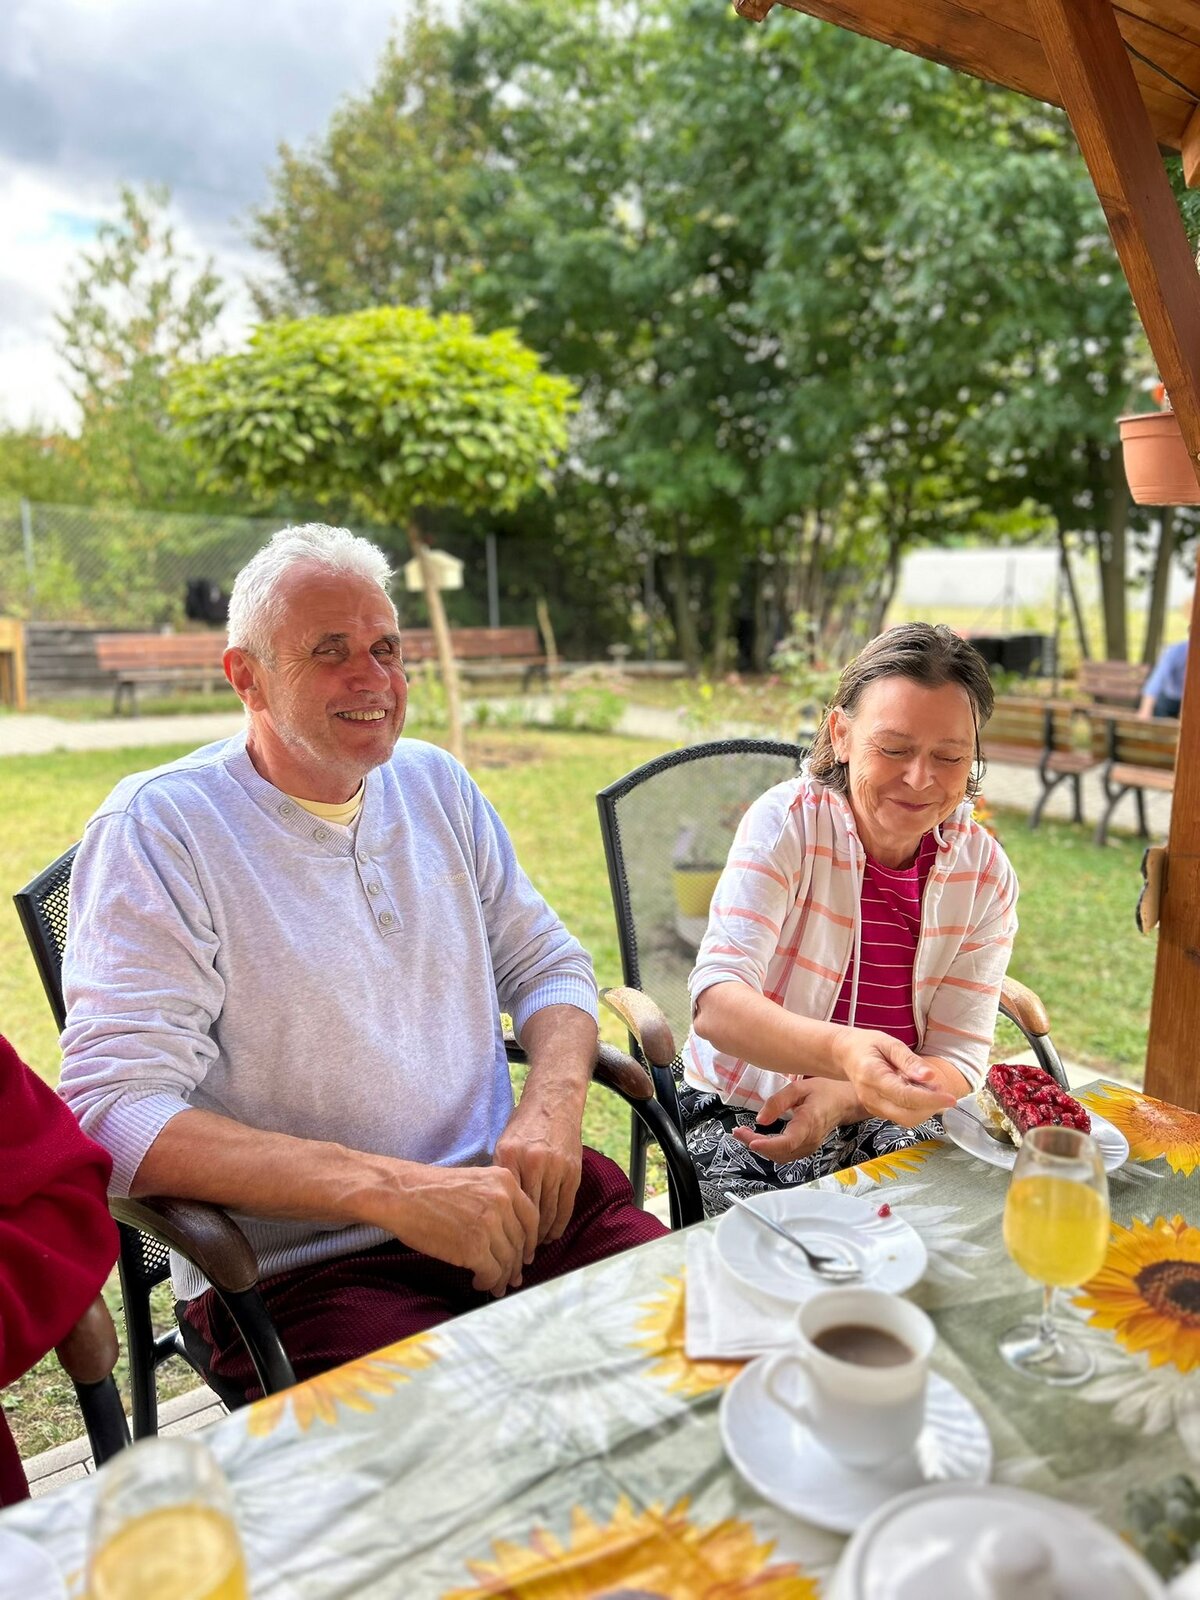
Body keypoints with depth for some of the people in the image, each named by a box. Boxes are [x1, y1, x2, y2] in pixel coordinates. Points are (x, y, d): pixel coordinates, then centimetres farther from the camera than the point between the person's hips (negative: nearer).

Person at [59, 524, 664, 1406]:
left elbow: (548, 964, 16)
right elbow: (117, 1112, -15)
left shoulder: (436, 782, 11)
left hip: (510, 1206, 6)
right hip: (301, 1267, -5)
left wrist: (553, 1103, -6)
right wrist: (394, 1188, -24)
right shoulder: (159, 828, -7)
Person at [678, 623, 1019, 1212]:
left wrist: (841, 1100, -25)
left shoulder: (986, 875, -4)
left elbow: (960, 1062, -5)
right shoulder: (789, 822, -15)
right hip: (743, 1119, -3)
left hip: (885, 1124, 3)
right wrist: (842, 1051, -47)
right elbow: (716, 1005, -27)